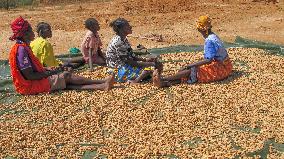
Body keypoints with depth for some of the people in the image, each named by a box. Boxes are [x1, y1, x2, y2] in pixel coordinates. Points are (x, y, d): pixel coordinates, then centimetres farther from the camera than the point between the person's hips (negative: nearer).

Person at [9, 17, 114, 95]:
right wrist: (50, 73, -14)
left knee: (66, 84, -2)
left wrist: (47, 69, 6)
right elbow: (29, 75, -24)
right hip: (31, 86, -9)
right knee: (66, 75, -8)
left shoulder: (23, 46, 10)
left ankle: (102, 86, -8)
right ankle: (102, 82, -2)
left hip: (36, 81, 9)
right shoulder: (21, 49, -21)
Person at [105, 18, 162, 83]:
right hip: (119, 71, -10)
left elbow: (132, 57, 12)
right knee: (148, 68, -20)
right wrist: (151, 64, -21)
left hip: (124, 67, 10)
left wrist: (145, 60, -2)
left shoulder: (124, 40, 8)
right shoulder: (118, 42, -22)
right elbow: (130, 62, -22)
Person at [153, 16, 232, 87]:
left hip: (220, 69, -9)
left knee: (191, 71, -19)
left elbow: (208, 60, -27)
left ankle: (163, 79, -26)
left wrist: (191, 65, -25)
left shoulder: (210, 41, -20)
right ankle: (167, 82, -25)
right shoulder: (214, 36, 11)